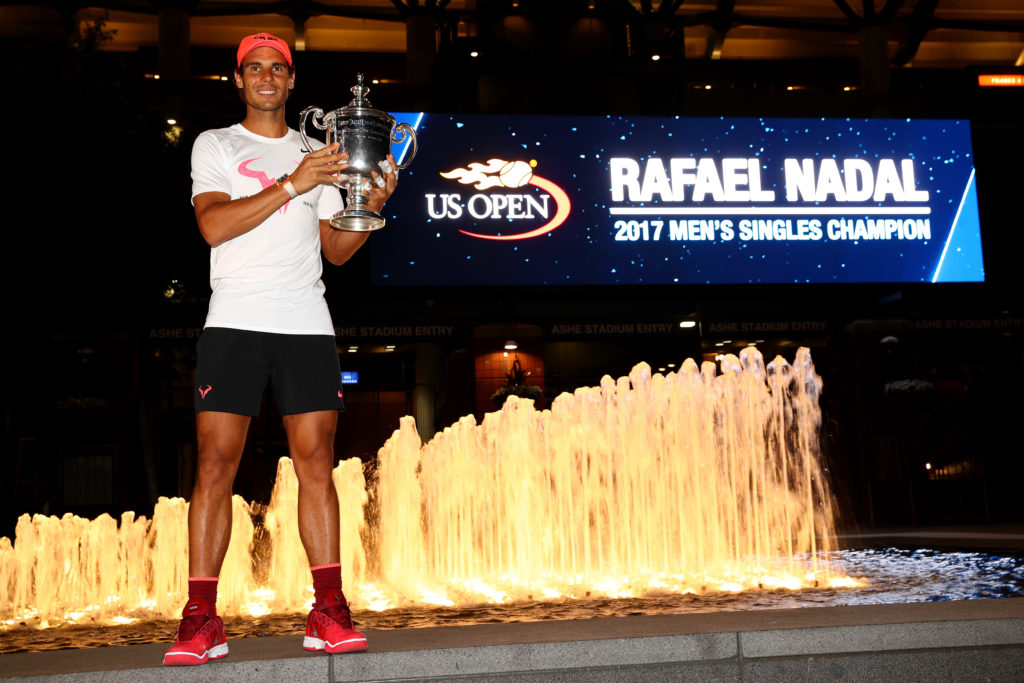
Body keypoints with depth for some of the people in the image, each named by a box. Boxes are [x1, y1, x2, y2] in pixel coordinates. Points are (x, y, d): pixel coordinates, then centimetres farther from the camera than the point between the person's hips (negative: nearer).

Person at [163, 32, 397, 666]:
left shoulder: (317, 153, 20)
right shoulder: (215, 145, 11)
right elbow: (214, 225, -7)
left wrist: (372, 208, -1)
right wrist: (291, 184, -14)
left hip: (308, 325, 2)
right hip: (234, 322, -2)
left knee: (316, 463, -4)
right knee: (216, 463, -7)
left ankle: (329, 614, -2)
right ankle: (200, 621, -4)